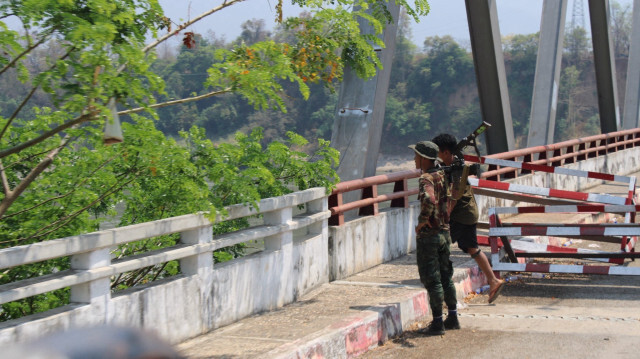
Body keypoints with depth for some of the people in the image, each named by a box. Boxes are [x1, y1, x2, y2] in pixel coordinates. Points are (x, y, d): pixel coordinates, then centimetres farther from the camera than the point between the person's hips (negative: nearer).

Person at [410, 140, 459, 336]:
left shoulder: (426, 179, -18)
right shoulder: (442, 176, 9)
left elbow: (429, 199, -38)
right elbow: (449, 200, 25)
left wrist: (422, 220, -25)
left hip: (428, 235, -8)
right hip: (444, 232, 8)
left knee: (431, 280, -2)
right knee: (446, 277, 16)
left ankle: (437, 323, 2)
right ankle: (452, 317, 22)